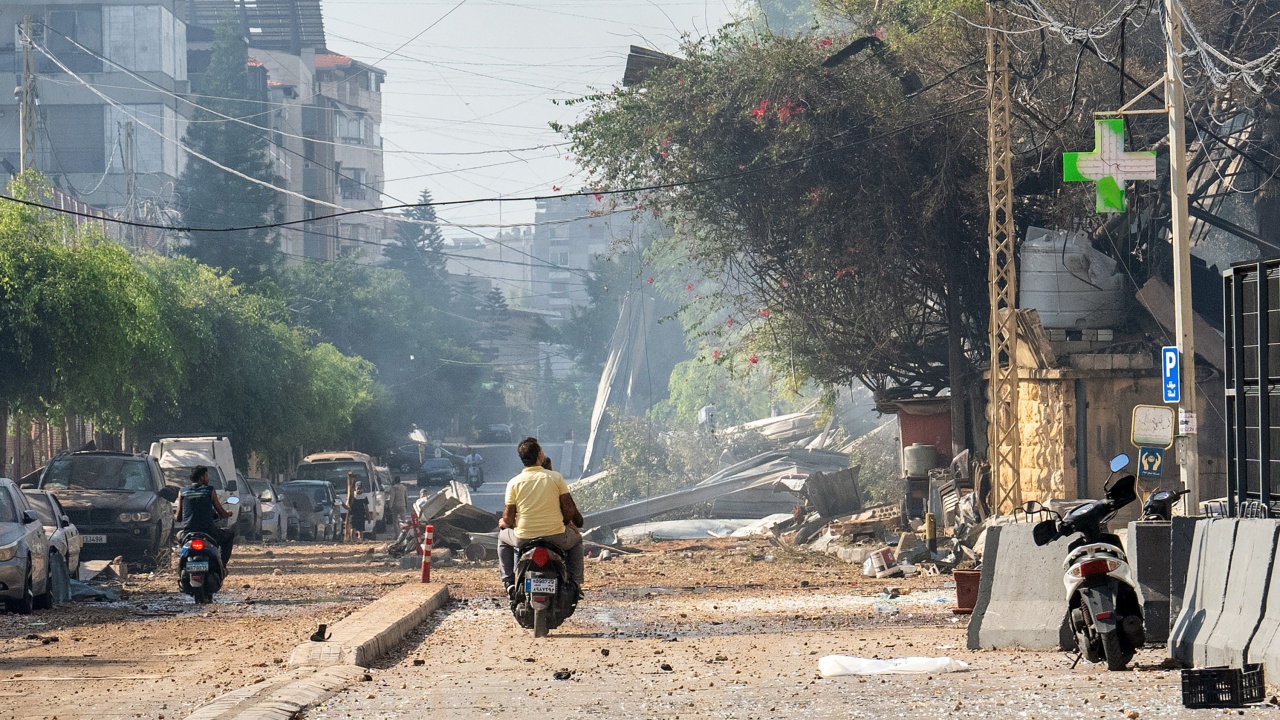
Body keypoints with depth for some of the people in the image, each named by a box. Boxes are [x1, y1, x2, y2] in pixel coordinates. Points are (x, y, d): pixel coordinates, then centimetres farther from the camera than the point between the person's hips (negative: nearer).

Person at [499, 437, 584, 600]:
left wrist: (503, 523, 20)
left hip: (524, 539, 0)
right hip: (556, 536, 0)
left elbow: (508, 519, -4)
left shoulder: (514, 483, -5)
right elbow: (569, 509, -2)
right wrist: (566, 523, 20)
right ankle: (575, 583, 25)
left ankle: (509, 583, 23)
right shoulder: (556, 477, -6)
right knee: (576, 539, 33)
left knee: (503, 537, 33)